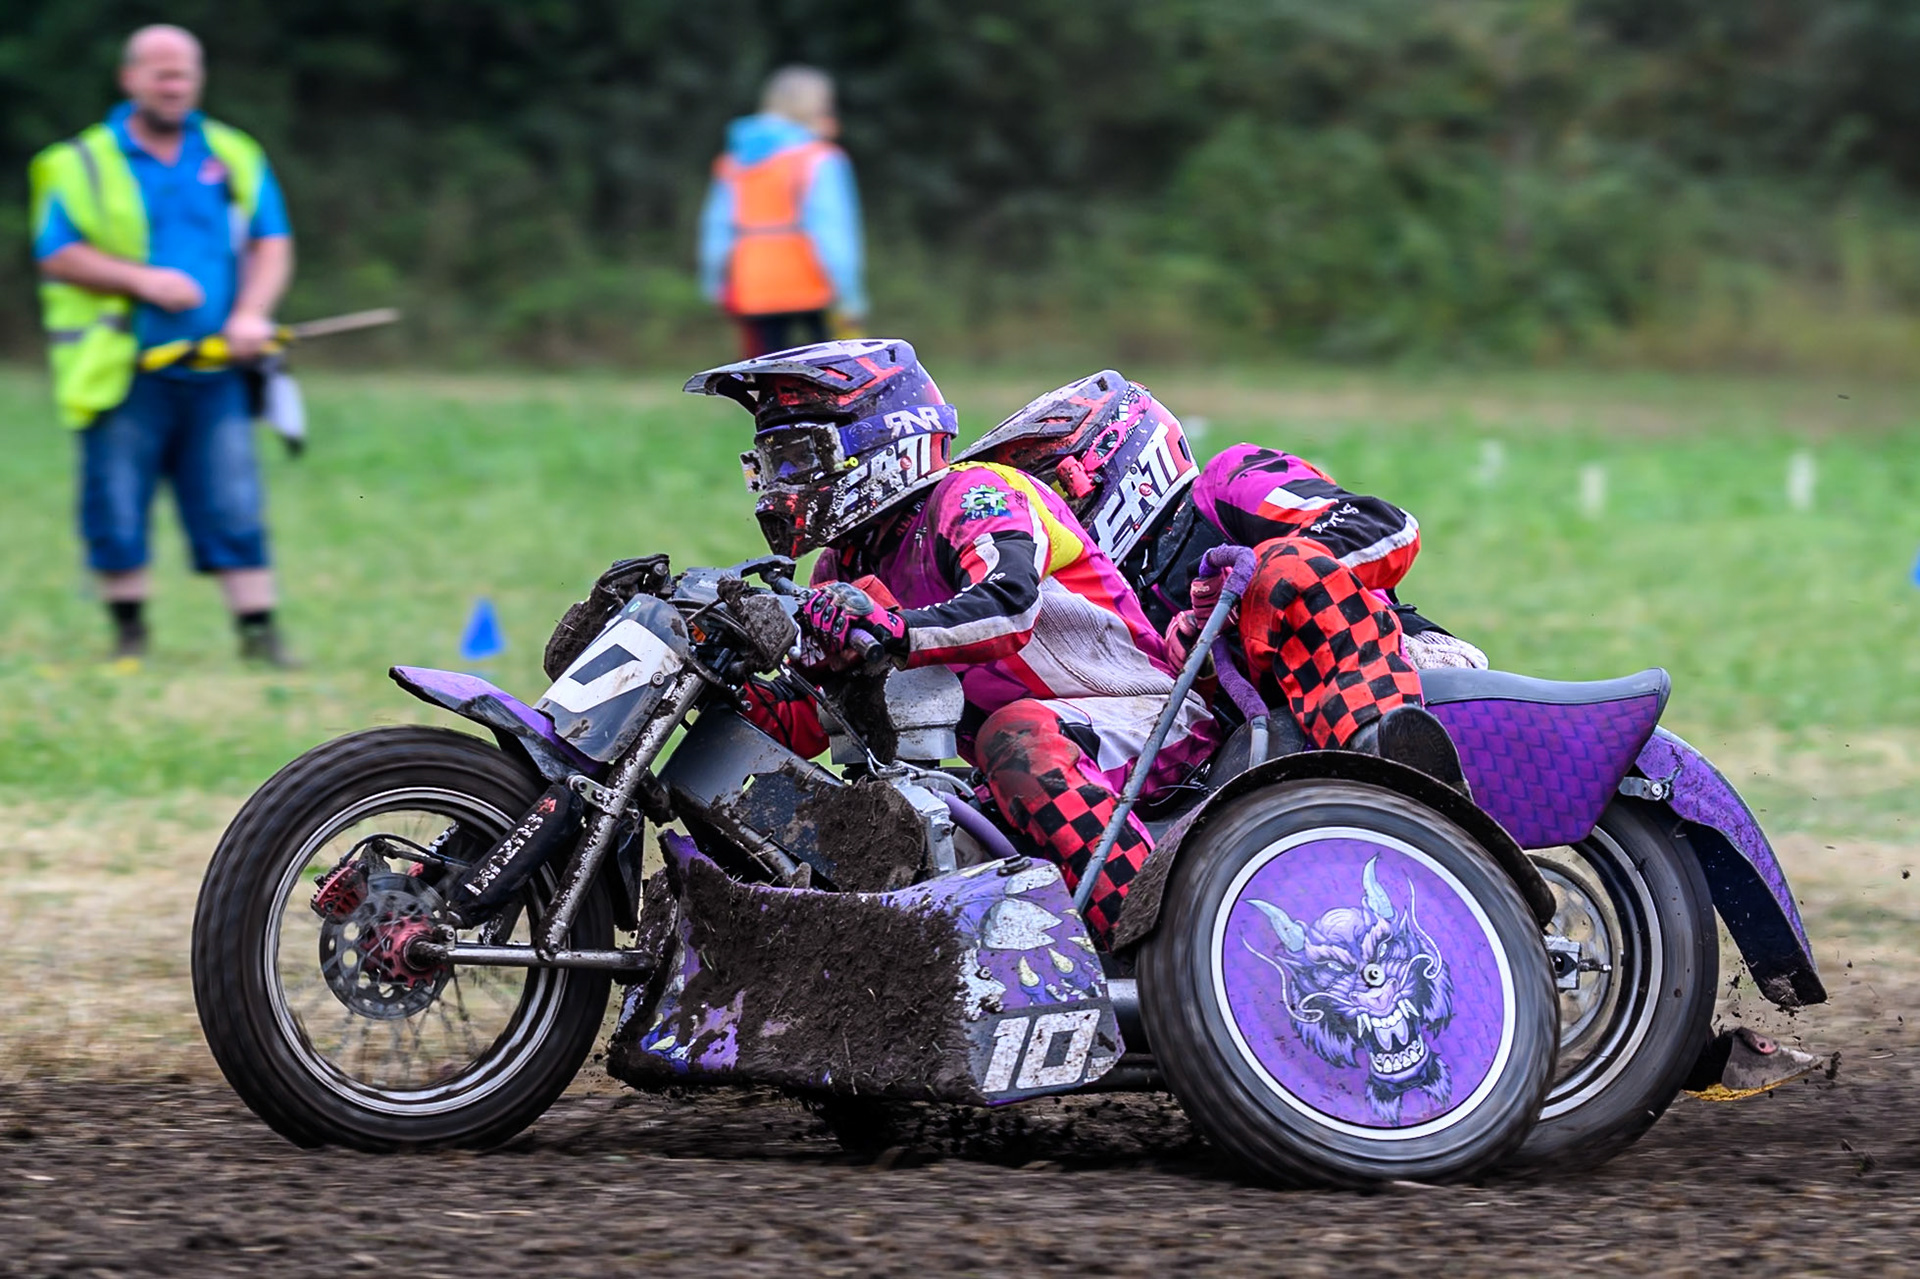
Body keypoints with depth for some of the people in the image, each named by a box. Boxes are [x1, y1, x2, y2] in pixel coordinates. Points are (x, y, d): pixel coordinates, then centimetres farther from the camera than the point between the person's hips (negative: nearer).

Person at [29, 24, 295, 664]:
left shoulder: (234, 156, 12)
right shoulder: (84, 163, 3)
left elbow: (272, 243, 9)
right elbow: (57, 254, -4)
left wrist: (251, 312, -9)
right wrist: (141, 280, -15)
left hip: (214, 369, 2)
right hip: (123, 372, -2)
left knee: (235, 504, -3)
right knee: (117, 508, 0)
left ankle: (257, 629, -1)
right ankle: (129, 629, 13)